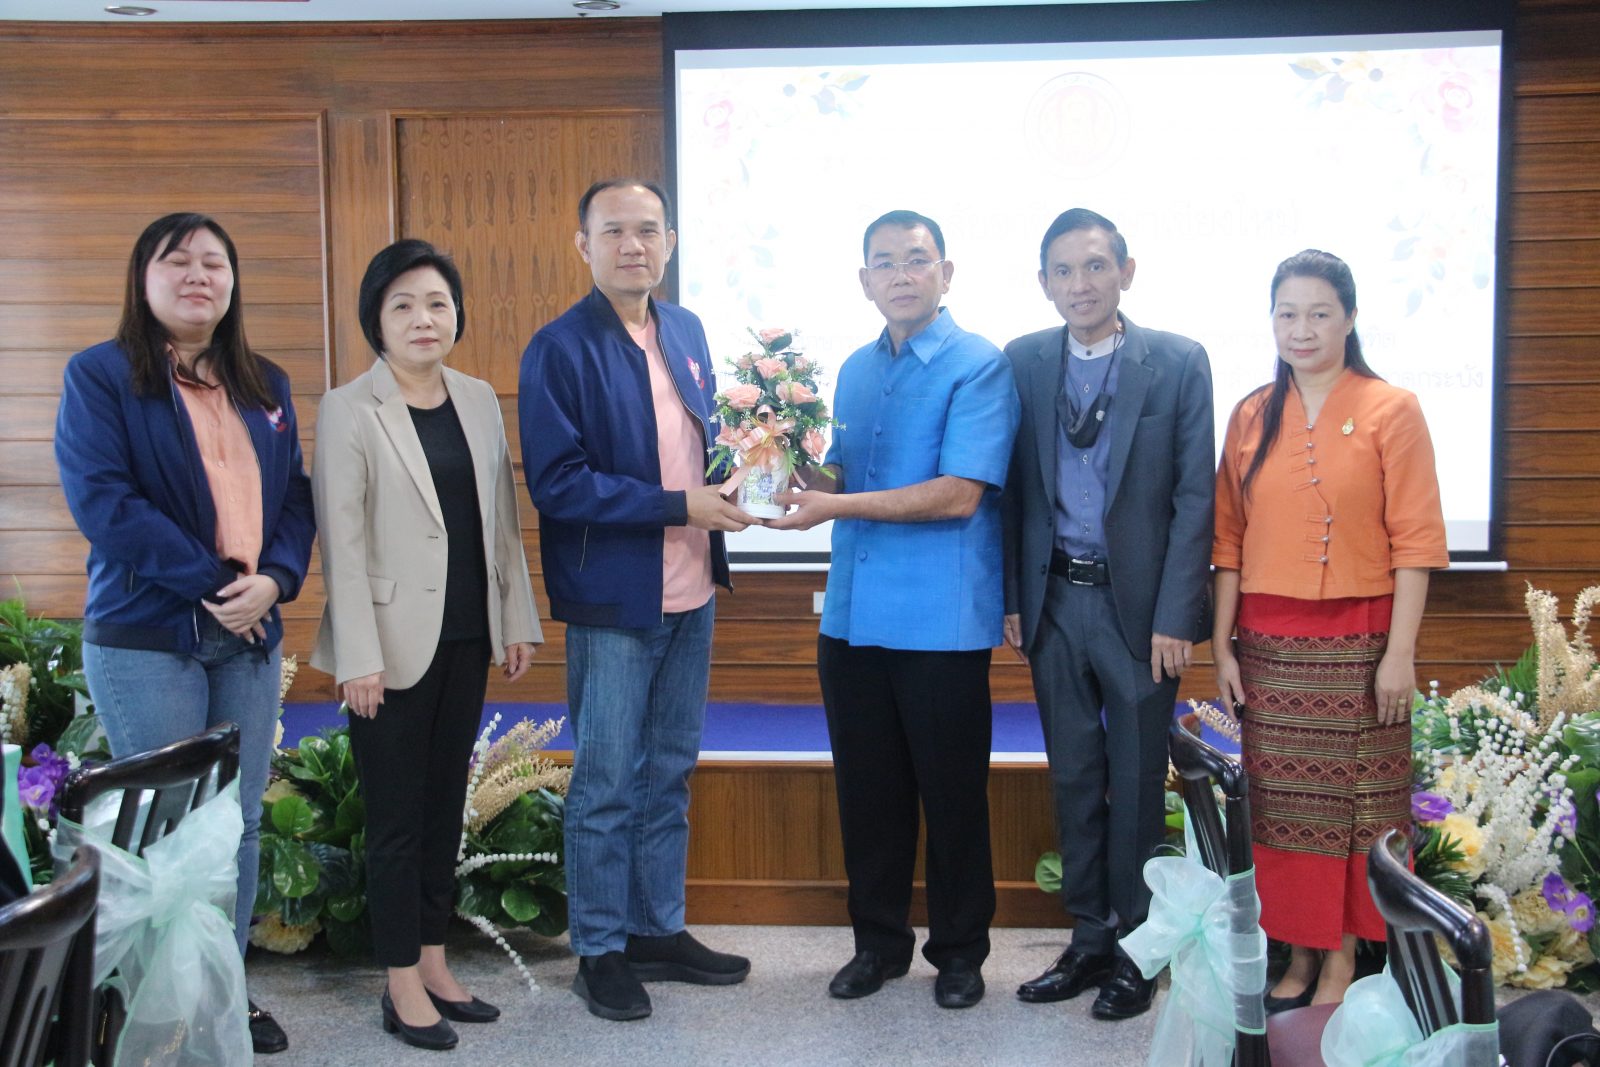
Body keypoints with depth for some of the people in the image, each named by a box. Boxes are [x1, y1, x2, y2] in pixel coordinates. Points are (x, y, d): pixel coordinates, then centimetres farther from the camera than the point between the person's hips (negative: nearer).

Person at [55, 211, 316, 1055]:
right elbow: (102, 498, -13)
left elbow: (295, 497, 10)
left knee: (240, 822, 9)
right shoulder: (99, 376, -2)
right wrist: (212, 582, -18)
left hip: (249, 636, 5)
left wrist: (274, 579, -10)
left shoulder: (266, 386, 13)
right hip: (145, 638, -5)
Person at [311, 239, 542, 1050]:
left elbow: (503, 518, 11)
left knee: (445, 806, 13)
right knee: (396, 816, 3)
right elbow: (341, 541, -11)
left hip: (467, 639, 5)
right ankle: (403, 986, 15)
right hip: (395, 642, -5)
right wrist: (359, 657, -15)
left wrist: (518, 620, 8)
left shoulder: (479, 400, 8)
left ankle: (435, 967, 25)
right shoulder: (348, 410, -7)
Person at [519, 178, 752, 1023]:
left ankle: (660, 930, 31)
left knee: (669, 771, 16)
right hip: (613, 601, -6)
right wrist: (679, 505, -19)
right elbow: (557, 483, -18)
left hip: (690, 592, 6)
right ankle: (600, 950, 21)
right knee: (607, 783, 5)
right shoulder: (560, 349, -12)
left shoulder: (685, 331, 8)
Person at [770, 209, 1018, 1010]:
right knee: (867, 787, 13)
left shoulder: (979, 367, -8)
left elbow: (959, 494, -18)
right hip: (853, 614, 6)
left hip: (941, 620, -6)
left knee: (951, 792, 7)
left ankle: (959, 951, 24)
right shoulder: (855, 370, 13)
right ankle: (879, 941, 30)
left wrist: (837, 507, -20)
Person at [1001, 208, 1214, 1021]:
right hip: (1054, 599, 3)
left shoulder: (1179, 363, -4)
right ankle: (1089, 940, 25)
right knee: (1073, 778, 11)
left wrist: (1175, 618, -11)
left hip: (1137, 602, -3)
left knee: (1136, 782, 6)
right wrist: (1011, 599, 1)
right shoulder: (1022, 362, 4)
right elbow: (1010, 489, 6)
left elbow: (1194, 497, -6)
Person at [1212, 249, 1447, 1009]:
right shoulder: (1251, 417, 7)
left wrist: (1400, 653, -11)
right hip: (1269, 645, 3)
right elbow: (1229, 539, 7)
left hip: (1355, 642, -3)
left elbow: (1416, 541, -6)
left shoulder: (1390, 411, -3)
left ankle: (1344, 956, 17)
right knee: (1281, 804, 8)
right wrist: (1222, 645, 3)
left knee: (1355, 802, 4)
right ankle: (1299, 954, 21)